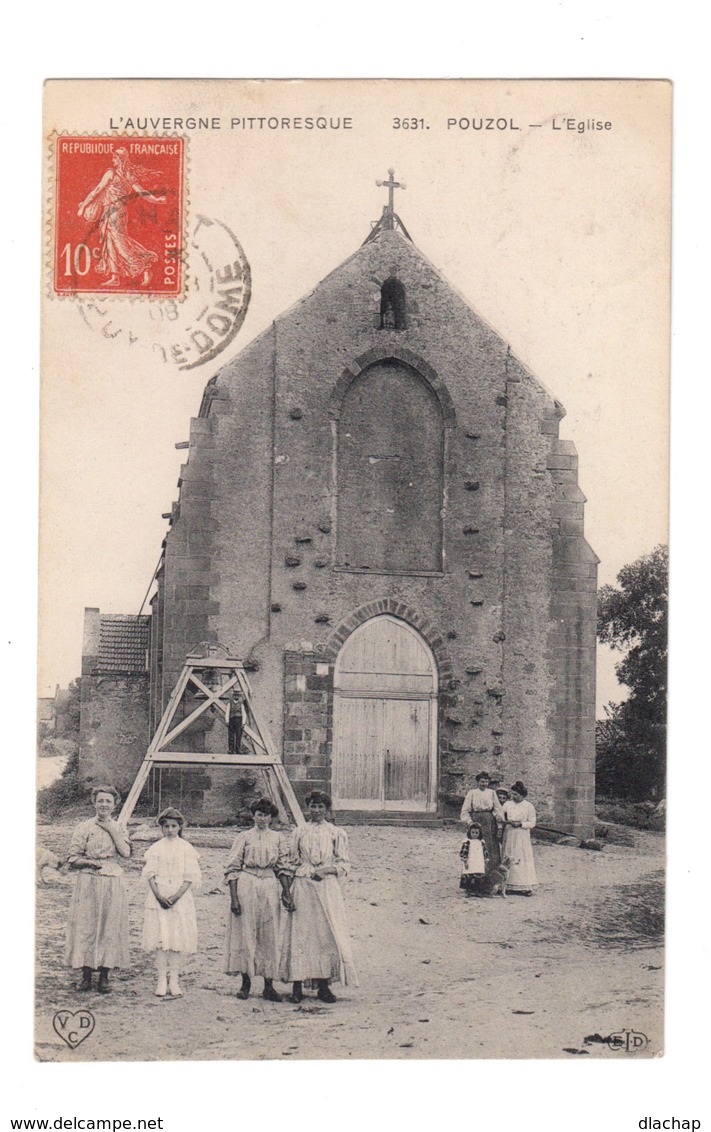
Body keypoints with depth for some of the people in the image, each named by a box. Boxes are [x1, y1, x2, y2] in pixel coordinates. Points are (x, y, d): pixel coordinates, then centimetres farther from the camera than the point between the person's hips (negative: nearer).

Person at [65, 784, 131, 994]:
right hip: (88, 882, -2)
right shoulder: (84, 828, 2)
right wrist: (89, 862, -17)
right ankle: (86, 975, 7)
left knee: (110, 927, 1)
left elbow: (126, 852, -7)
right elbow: (72, 858, 0)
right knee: (86, 926, -2)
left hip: (113, 883, 2)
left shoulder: (118, 829, 10)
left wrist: (112, 830, -8)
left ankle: (104, 976, 8)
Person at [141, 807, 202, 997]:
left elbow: (190, 877, -2)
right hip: (158, 897, 1)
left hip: (180, 897, -1)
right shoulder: (156, 848, 5)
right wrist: (159, 896, -11)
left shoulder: (186, 848, 2)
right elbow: (150, 874, 2)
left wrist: (176, 896, -13)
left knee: (177, 938, -1)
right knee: (160, 937, -2)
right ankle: (162, 979, 2)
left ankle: (174, 979, 4)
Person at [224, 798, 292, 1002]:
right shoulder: (243, 838, 2)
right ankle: (246, 983, 9)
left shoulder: (278, 839, 9)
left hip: (269, 887, 2)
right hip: (246, 886, -2)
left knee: (269, 936, 2)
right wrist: (233, 897, -8)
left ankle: (268, 985, 7)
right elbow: (232, 868, 0)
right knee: (245, 934, 0)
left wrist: (286, 893, 0)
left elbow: (283, 868, 11)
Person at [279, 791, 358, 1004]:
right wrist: (289, 892, 3)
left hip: (327, 888, -1)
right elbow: (293, 863, 12)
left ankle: (323, 985, 3)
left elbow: (344, 865, 6)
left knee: (327, 933, -4)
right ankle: (297, 986, -1)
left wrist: (326, 870, -12)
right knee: (299, 933, -3)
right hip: (302, 888, 1)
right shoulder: (300, 832, 10)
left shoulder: (336, 833, 6)